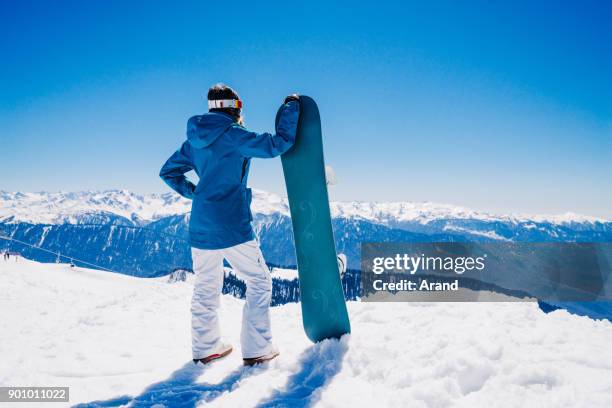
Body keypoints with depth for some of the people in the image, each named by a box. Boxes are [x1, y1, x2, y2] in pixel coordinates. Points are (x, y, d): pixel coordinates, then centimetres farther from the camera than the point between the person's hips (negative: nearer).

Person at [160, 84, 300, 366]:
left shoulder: (195, 139, 10)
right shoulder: (234, 135, -11)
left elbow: (168, 172, 18)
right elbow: (277, 144, -14)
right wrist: (290, 109, -3)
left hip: (199, 227, 7)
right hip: (231, 227, -7)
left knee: (205, 287, 19)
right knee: (259, 282, 7)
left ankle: (204, 348, 28)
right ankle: (256, 350, 8)